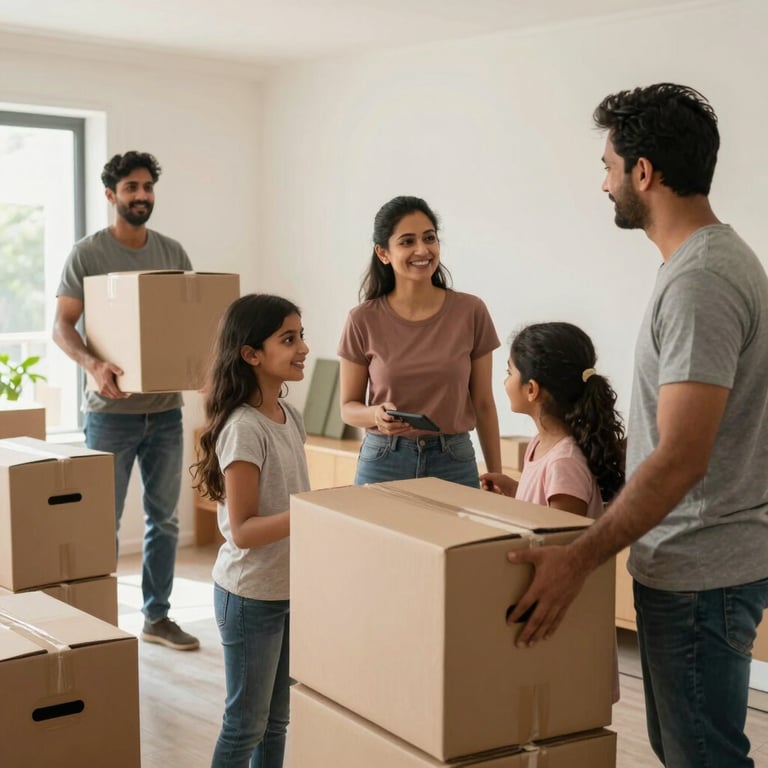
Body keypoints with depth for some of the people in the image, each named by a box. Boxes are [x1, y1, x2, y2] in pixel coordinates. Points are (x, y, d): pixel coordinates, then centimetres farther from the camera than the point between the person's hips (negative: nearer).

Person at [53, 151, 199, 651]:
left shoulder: (173, 252, 8)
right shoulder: (87, 254, -5)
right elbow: (62, 325, -8)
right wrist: (92, 363, -27)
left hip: (166, 408, 5)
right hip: (112, 410, -4)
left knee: (165, 519, 11)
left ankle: (158, 617, 24)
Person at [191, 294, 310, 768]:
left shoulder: (290, 417, 3)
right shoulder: (243, 430, -21)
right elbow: (242, 531, -22)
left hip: (292, 588, 8)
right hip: (251, 596, -8)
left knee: (277, 719, 18)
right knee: (246, 724, 6)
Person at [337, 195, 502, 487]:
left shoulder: (471, 312, -3)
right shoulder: (363, 320, -5)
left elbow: (483, 404, 3)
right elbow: (348, 407, 2)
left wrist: (497, 479, 4)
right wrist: (377, 415, -20)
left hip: (454, 463, 1)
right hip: (383, 463, 0)